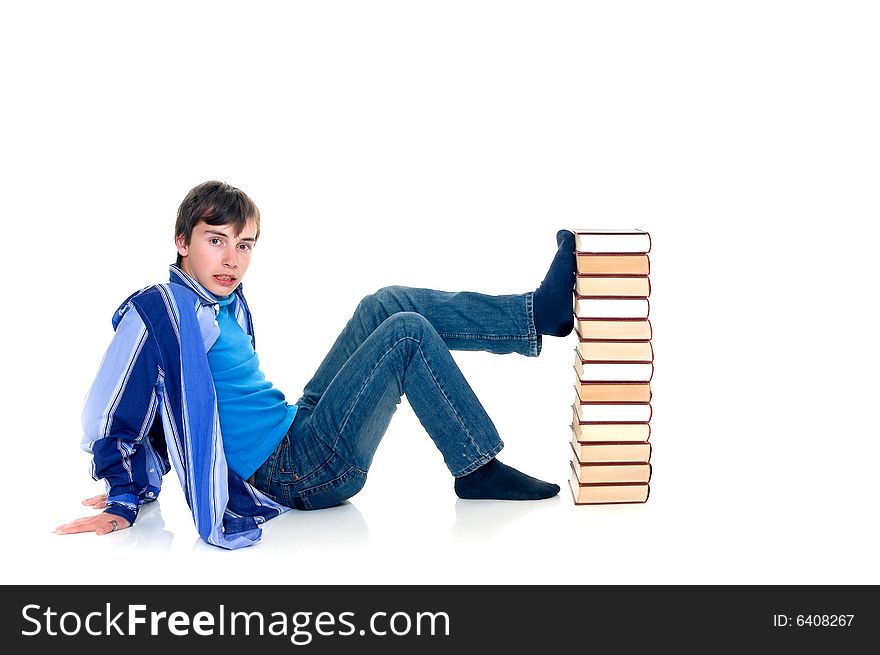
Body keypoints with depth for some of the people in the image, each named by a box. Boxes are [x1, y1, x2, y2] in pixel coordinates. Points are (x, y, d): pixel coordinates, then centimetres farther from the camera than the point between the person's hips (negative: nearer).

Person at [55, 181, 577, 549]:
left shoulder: (230, 304, 13)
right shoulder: (157, 313, -15)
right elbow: (109, 422, -12)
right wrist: (124, 500, -11)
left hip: (298, 427, 9)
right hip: (296, 474, -9)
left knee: (388, 304, 6)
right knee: (406, 334, -12)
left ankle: (538, 313, 8)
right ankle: (477, 469, -3)